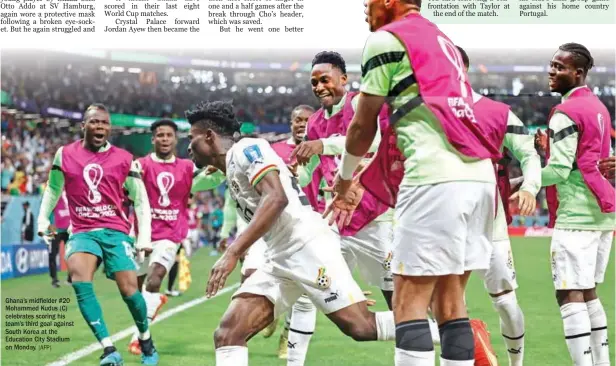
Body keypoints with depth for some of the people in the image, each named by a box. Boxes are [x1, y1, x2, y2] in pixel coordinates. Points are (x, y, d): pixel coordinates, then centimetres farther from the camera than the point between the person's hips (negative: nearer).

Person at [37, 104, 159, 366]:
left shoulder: (124, 159, 2)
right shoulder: (64, 155, 5)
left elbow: (141, 200, 8)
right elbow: (53, 189, 22)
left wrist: (145, 236, 1)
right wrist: (43, 220, 15)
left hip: (115, 231, 0)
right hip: (82, 231, 1)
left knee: (129, 288, -13)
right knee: (79, 277, -28)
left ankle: (146, 342, 19)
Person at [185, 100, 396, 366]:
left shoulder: (246, 149, -4)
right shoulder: (232, 167, 23)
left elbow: (277, 198, -21)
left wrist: (233, 253, -26)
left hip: (308, 247, -9)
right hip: (279, 260, 9)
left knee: (361, 327, -12)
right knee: (227, 335, -4)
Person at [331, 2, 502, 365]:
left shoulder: (386, 38, 2)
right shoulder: (443, 40, 26)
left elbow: (363, 126, 6)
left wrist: (344, 176, 23)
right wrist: (362, 183, 33)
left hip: (436, 177, -8)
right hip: (480, 175, 8)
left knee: (409, 304, -6)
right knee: (450, 300, 11)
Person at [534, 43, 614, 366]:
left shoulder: (566, 114, -12)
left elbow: (558, 171, -17)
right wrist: (550, 147, 20)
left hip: (576, 216, -9)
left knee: (570, 295, -9)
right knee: (588, 291, 16)